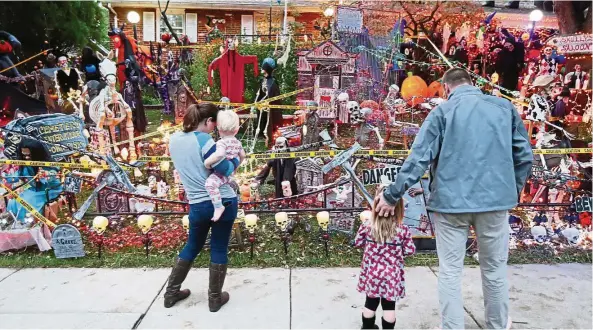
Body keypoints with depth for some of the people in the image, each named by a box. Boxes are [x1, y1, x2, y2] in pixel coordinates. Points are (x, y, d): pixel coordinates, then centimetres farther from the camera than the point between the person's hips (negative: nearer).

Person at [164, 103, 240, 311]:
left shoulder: (174, 139, 4)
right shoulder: (203, 139, -17)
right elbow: (226, 170, -15)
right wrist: (236, 158, 4)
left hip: (198, 205, 5)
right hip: (223, 201, -5)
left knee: (192, 246, 22)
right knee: (219, 249, 9)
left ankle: (171, 293, 31)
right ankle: (215, 298, 21)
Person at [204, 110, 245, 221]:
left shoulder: (221, 142, -19)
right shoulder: (238, 142, 8)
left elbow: (220, 154, -40)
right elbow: (242, 155, 22)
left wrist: (208, 162, -27)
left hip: (221, 174, -10)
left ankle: (218, 207, -39)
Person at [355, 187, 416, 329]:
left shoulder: (367, 226, -13)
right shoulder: (403, 230, -15)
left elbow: (358, 243, 0)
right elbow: (410, 251, -5)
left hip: (372, 273, 2)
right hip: (391, 275, -2)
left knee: (370, 303, 18)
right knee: (389, 305, 12)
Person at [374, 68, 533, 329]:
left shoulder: (442, 111, -2)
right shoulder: (505, 107, 7)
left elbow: (418, 158, -9)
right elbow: (524, 155, 7)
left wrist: (392, 195, -4)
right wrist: (513, 191, 20)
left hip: (451, 201, -2)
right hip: (495, 200, 3)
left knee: (450, 272, 7)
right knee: (494, 269, 17)